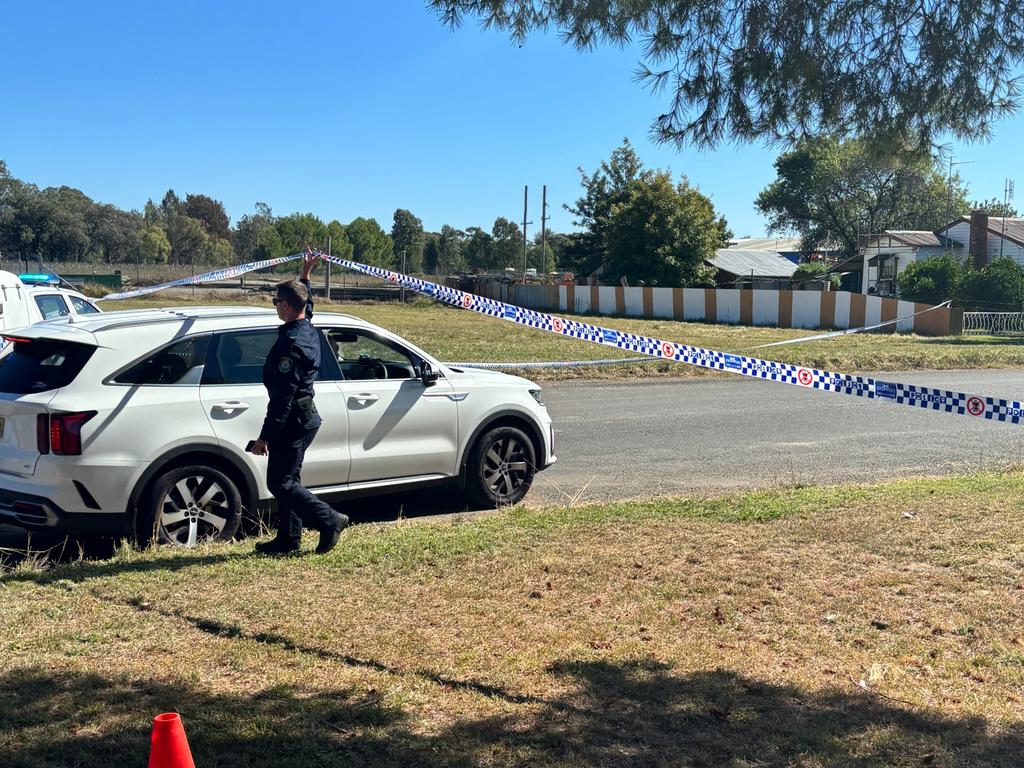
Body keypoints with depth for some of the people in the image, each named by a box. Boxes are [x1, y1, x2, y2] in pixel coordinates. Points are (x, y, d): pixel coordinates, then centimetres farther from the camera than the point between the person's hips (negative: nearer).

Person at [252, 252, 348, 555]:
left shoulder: (290, 343, -23)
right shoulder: (307, 328, 5)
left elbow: (283, 396, -24)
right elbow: (305, 302, 34)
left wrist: (265, 436, -21)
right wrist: (305, 275, 38)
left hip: (293, 421, -10)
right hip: (304, 417, 10)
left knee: (280, 483, -4)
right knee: (286, 480, 15)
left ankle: (330, 520, -1)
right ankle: (287, 538, 22)